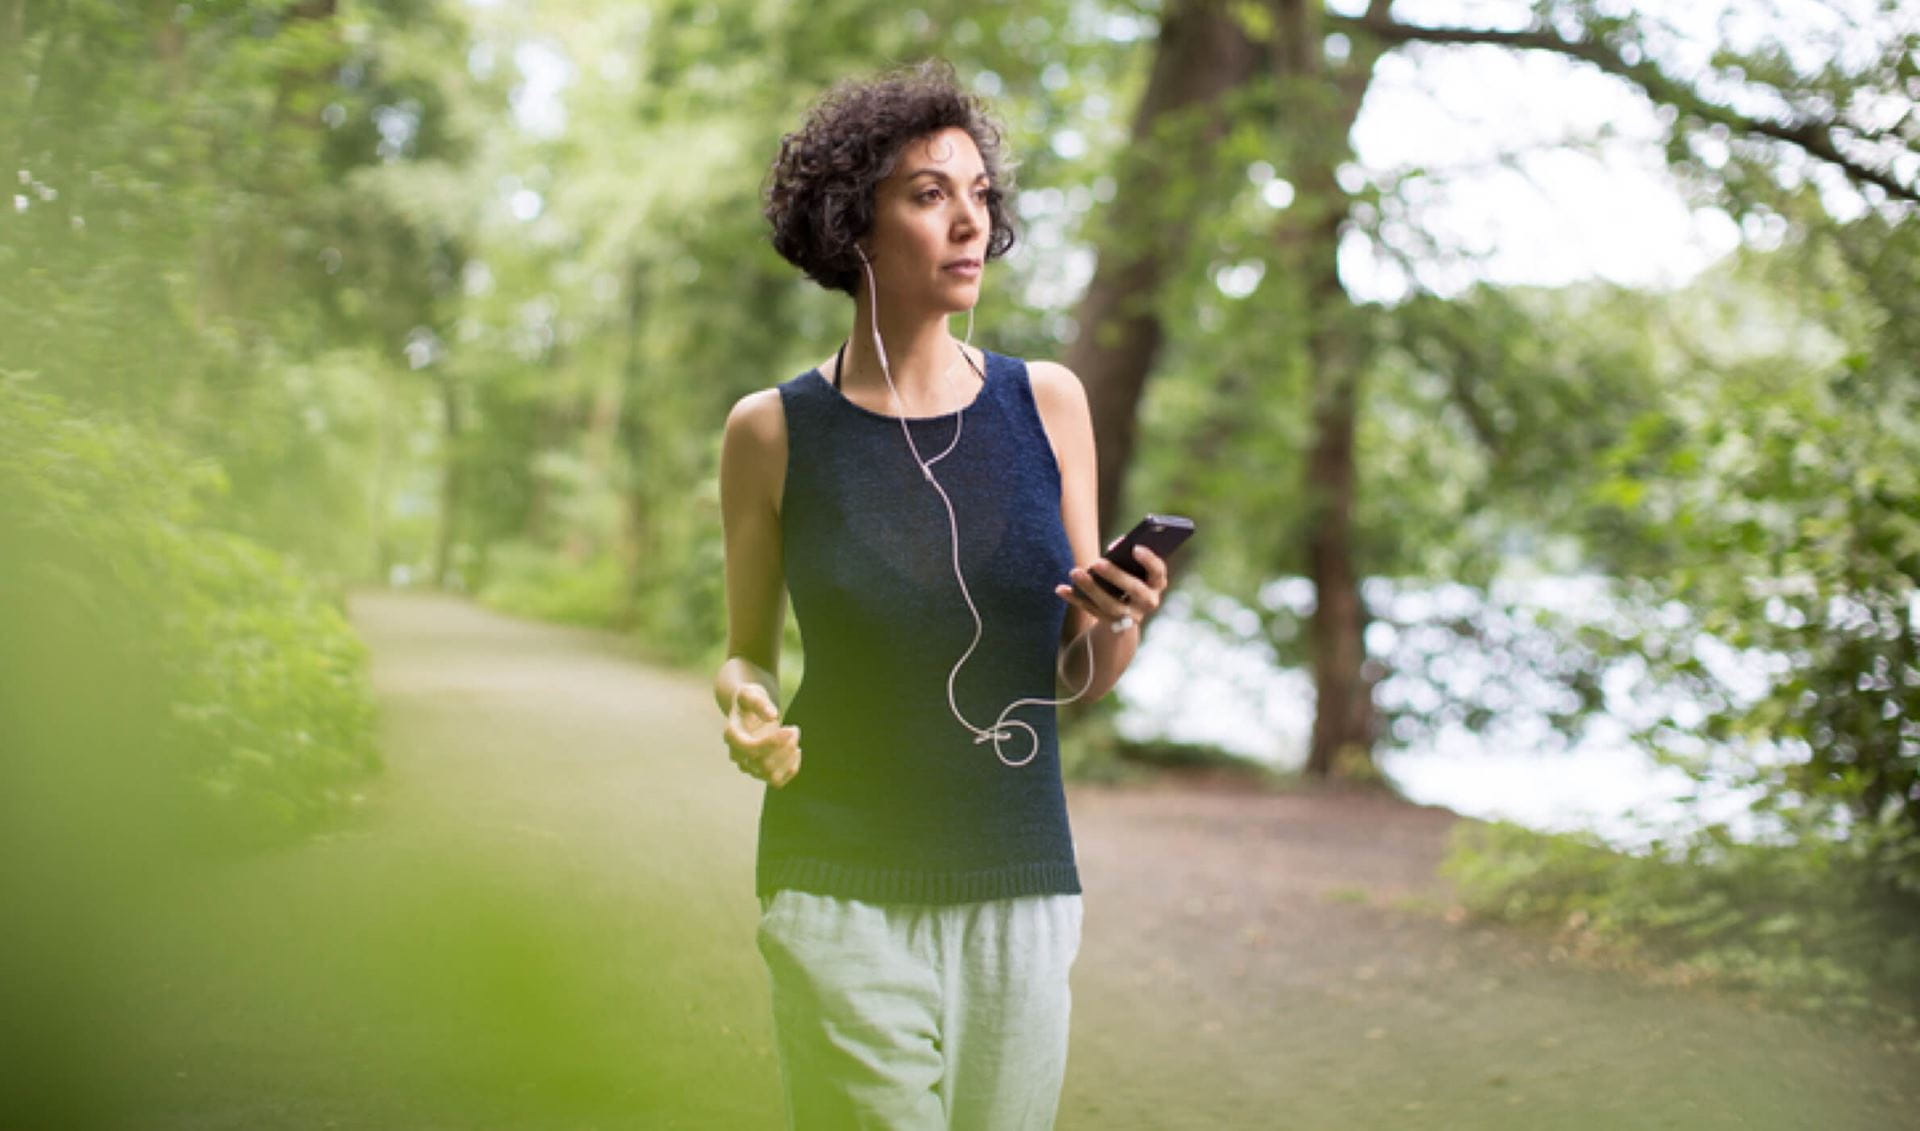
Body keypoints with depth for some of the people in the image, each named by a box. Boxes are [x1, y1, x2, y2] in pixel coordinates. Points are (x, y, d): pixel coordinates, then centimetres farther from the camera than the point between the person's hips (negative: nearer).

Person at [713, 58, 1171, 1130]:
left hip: (1021, 890, 2)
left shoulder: (1047, 402, 3)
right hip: (844, 892, -2)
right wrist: (748, 708, -11)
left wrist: (1122, 620, -14)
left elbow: (1080, 678, 8)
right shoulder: (775, 430, -2)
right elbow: (748, 652, 10)